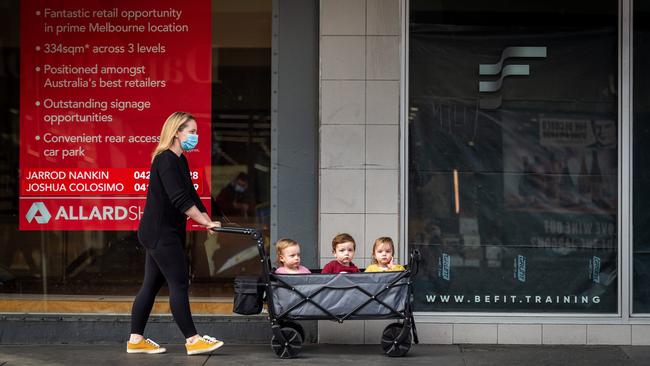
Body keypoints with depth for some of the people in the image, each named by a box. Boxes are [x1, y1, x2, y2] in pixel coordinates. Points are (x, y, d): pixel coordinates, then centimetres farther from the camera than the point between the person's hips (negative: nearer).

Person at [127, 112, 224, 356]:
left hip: (161, 233, 10)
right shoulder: (165, 160, -17)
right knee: (179, 283, -7)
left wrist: (206, 220, 3)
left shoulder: (179, 161, 14)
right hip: (160, 233, -10)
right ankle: (192, 340, -4)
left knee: (152, 284, 11)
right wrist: (206, 222, -23)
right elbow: (179, 199, -24)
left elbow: (191, 195, 14)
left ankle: (136, 340, 15)